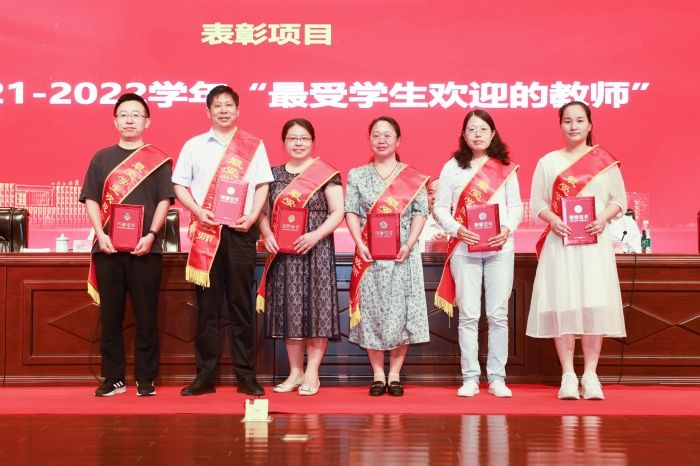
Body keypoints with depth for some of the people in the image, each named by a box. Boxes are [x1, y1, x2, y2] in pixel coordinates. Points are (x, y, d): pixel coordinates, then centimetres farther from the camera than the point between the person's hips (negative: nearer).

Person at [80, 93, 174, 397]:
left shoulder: (158, 160, 7)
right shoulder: (102, 158, 13)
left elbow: (164, 200, 1)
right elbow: (91, 199, 8)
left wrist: (151, 235, -13)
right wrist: (101, 235, -6)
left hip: (145, 248, -2)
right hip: (107, 248, 2)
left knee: (146, 317, 0)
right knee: (110, 316, 4)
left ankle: (146, 379, 7)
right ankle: (113, 378, 12)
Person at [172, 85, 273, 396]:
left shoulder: (253, 145, 9)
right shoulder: (194, 145, 11)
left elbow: (262, 185, 7)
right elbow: (180, 185, 9)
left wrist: (252, 216, -8)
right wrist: (198, 210, -7)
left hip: (240, 231, -1)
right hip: (206, 230, 1)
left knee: (241, 303, 1)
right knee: (207, 304, 1)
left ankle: (246, 375, 5)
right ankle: (205, 375, 6)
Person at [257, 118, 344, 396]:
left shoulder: (326, 173, 0)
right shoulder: (274, 174, 12)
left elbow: (338, 211, -5)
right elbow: (264, 212, 14)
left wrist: (316, 235, -17)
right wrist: (266, 234, -5)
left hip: (315, 252, -4)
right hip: (283, 253, 4)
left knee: (315, 308, -3)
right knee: (288, 310, 6)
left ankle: (312, 373, 5)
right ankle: (295, 371, 15)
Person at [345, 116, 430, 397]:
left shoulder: (413, 177, 7)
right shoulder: (357, 175, 10)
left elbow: (421, 212, 2)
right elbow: (351, 212, 4)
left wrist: (410, 244, -11)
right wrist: (359, 244, -10)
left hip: (402, 255, -1)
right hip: (369, 254, 1)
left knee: (401, 312, -2)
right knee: (371, 311, 1)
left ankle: (394, 374, 7)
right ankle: (377, 375, 9)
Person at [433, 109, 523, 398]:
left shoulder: (505, 167, 10)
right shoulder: (452, 167, 6)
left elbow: (516, 206, 9)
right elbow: (440, 207, 4)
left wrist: (507, 228, -10)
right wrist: (457, 229, -12)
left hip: (500, 248, 1)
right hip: (464, 248, -1)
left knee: (498, 314, 1)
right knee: (468, 315, -2)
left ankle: (497, 378, 9)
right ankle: (470, 378, 6)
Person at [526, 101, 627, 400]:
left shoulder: (604, 161, 8)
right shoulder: (548, 162, 9)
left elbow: (619, 199, 9)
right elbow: (537, 202, 7)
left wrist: (603, 218, -10)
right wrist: (552, 219, -12)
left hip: (595, 242, 0)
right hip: (560, 242, 0)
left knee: (594, 305, -6)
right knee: (563, 305, -4)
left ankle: (590, 376, 1)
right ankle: (568, 377, 1)